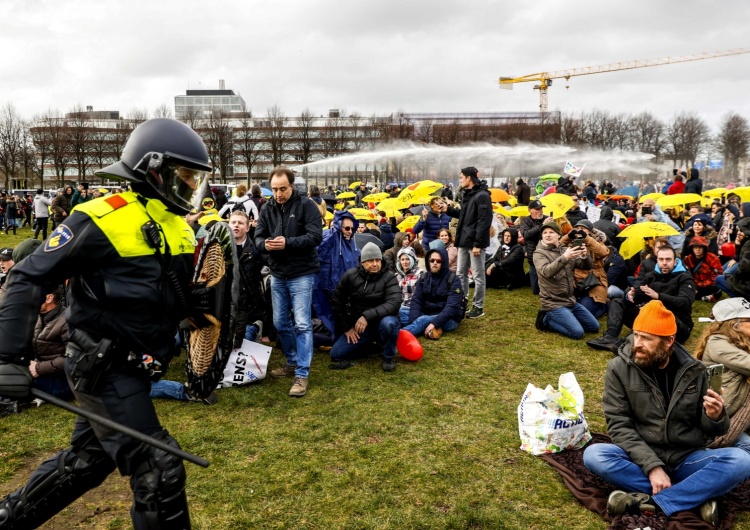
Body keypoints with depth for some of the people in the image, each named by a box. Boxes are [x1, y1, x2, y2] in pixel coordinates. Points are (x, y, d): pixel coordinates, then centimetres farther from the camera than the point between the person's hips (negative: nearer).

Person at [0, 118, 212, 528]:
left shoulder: (177, 226, 8)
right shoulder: (101, 220, -17)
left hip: (133, 367, 8)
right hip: (102, 367, -8)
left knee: (86, 460, 23)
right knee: (159, 472, -7)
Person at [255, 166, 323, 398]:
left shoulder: (306, 205, -10)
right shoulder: (268, 208, 5)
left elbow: (316, 236, -17)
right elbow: (258, 236, 5)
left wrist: (288, 243, -27)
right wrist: (265, 244, -19)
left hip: (301, 274, -6)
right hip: (277, 274, 6)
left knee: (302, 324, -6)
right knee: (280, 323, 14)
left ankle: (302, 374, 0)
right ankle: (292, 362, 32)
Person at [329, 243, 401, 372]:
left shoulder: (389, 278, -12)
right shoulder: (350, 275, -4)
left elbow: (394, 303, -27)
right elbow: (337, 302, 4)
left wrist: (368, 316, -36)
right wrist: (346, 327, -1)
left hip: (380, 322, -3)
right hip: (357, 326, 3)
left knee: (388, 323, -38)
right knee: (336, 355, -8)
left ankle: (389, 356, -9)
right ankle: (369, 343, 17)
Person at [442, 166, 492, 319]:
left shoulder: (482, 195, -14)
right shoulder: (467, 194, 15)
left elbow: (484, 221, -19)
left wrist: (478, 244, -22)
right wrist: (448, 209, 14)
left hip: (475, 242, -9)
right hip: (464, 241, 10)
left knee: (478, 276, 0)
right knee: (461, 274, 14)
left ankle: (478, 307, 8)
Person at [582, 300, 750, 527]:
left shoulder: (693, 371, 0)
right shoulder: (619, 368, -7)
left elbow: (709, 430, 7)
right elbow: (619, 426, -12)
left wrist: (714, 417, -17)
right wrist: (652, 466, -24)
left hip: (687, 459, 2)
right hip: (641, 459, -2)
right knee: (594, 455, -30)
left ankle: (647, 501, -27)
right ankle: (699, 495, -24)